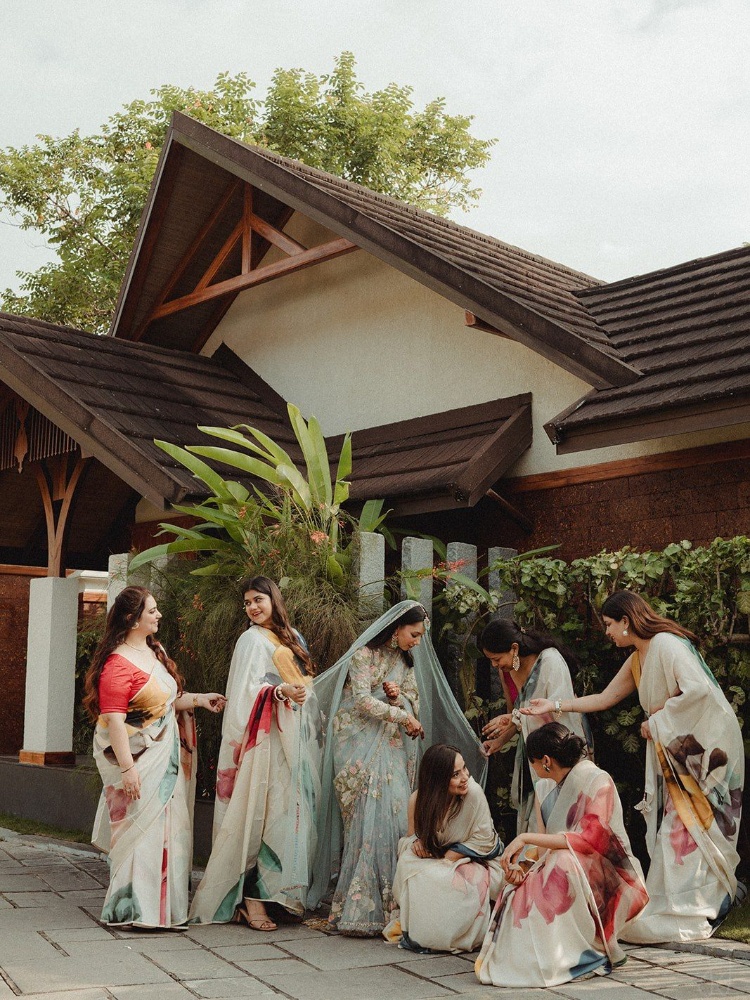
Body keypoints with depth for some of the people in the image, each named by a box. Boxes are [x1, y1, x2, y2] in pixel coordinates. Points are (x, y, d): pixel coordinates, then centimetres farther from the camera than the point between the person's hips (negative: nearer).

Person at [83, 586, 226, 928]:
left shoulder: (155, 651, 10)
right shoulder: (118, 663, -18)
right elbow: (113, 720, -22)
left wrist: (198, 700, 11)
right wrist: (127, 768, -25)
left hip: (165, 755, 9)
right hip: (139, 760, -9)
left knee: (166, 828, 13)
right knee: (139, 829, -4)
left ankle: (163, 903, 23)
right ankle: (135, 909, 6)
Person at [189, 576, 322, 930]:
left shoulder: (291, 637, 19)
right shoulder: (253, 639, -2)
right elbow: (247, 689, -12)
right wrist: (281, 691, -29)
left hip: (297, 738, 7)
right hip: (268, 739, -7)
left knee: (293, 812, 5)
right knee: (264, 814, -12)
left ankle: (284, 892, 9)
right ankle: (252, 898, -12)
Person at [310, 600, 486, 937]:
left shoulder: (406, 662, 17)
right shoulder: (364, 654, -4)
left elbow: (414, 706, 15)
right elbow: (363, 701, -12)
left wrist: (398, 697, -6)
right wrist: (403, 717, -7)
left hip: (391, 749, 6)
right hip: (360, 747, -6)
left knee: (396, 820, -6)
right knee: (367, 821, -14)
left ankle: (386, 906, -2)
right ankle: (358, 911, -11)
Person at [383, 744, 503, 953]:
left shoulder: (473, 793, -22)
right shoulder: (419, 799, -11)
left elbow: (484, 840, -16)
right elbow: (411, 836, 2)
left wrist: (448, 858, -22)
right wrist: (416, 842, -22)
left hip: (473, 862, -3)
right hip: (435, 860, 3)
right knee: (407, 862, -25)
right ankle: (411, 926, -7)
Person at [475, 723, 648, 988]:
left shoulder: (597, 782, -15)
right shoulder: (545, 787, 9)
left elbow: (590, 838, -27)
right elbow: (542, 843, 9)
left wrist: (525, 838, -27)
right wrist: (523, 864, -13)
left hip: (605, 880, -6)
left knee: (563, 861, -35)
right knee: (520, 893, -21)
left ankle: (596, 951, -17)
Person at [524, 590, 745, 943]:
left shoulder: (666, 645, -15)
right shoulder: (636, 660, 14)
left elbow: (698, 688, -27)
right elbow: (604, 698, 21)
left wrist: (657, 720, -16)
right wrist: (554, 705, 18)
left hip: (702, 746, -9)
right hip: (673, 749, 9)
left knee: (689, 827, -7)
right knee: (672, 827, 7)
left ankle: (693, 914, 0)